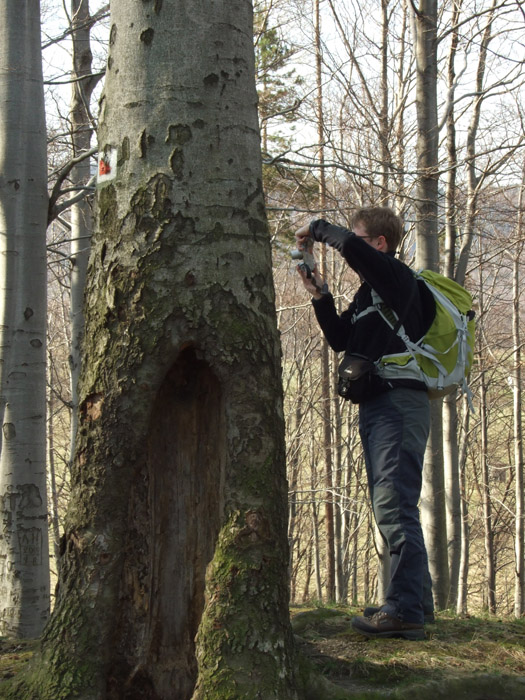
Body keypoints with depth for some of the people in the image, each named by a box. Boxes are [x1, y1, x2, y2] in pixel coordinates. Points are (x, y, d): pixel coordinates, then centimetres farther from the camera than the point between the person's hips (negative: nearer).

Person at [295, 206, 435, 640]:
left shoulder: (397, 277, -7)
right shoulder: (368, 294, 22)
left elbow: (351, 248, -25)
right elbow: (340, 339, 27)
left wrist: (319, 230, -7)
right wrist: (321, 298, 14)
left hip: (400, 401, -11)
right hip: (375, 406, 11)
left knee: (394, 504, -18)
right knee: (391, 506, 12)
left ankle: (406, 609, -22)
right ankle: (417, 602, 19)